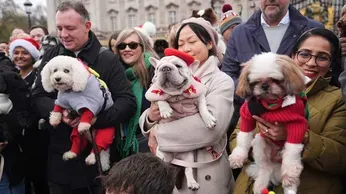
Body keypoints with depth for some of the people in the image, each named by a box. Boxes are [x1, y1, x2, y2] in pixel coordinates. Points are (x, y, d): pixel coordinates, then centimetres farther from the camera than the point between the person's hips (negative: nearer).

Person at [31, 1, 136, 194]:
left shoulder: (108, 59, -7)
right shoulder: (51, 57, 4)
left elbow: (128, 101, -11)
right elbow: (38, 97, 3)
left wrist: (97, 118, -27)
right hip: (60, 156, 3)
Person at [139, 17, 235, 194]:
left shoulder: (221, 81, -10)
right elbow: (150, 122, 4)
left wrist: (160, 133, -19)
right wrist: (150, 117, -18)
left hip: (205, 171, -4)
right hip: (169, 167, 4)